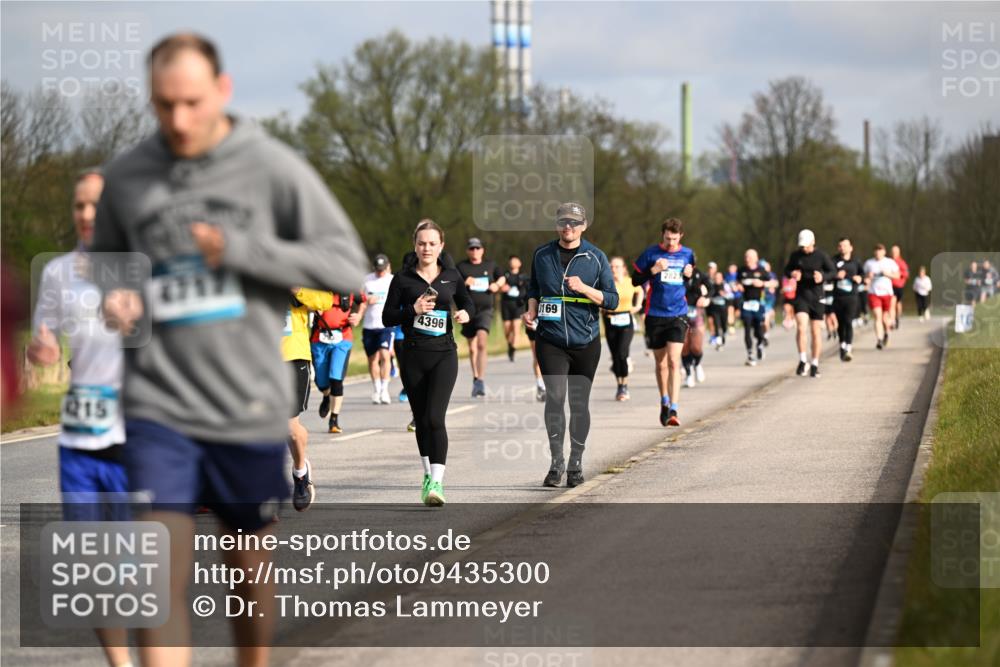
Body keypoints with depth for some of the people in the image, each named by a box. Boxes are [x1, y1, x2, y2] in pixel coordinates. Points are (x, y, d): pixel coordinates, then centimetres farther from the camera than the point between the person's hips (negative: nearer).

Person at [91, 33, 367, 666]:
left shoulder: (275, 168, -5)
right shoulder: (127, 176, 3)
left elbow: (347, 263, -6)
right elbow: (105, 253, 21)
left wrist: (241, 250, -16)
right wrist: (114, 291, -3)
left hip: (251, 410, 0)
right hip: (159, 407, 1)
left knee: (250, 567, 15)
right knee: (163, 577, -11)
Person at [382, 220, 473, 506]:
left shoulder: (451, 276, 4)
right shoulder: (403, 278, 1)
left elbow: (467, 302, 20)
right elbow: (387, 317, 0)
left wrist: (465, 313, -3)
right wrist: (413, 310, -16)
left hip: (444, 355, -1)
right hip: (413, 356, 2)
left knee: (435, 417, -16)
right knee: (421, 420, 11)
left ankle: (437, 482, -22)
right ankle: (428, 474, 30)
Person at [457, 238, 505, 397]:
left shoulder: (490, 265, 8)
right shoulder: (461, 267, 3)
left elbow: (502, 278, 26)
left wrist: (497, 285, 4)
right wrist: (464, 283, -16)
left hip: (485, 310, -1)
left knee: (481, 343, -21)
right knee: (472, 348, 12)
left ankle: (481, 381, -25)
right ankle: (475, 379, 31)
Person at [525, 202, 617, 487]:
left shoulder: (596, 258, 0)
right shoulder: (542, 255, 6)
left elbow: (612, 300, 0)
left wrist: (583, 288, -16)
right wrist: (532, 311, 2)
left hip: (585, 341, 0)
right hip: (550, 339, 0)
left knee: (579, 402, 6)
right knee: (555, 396, -14)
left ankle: (576, 464, 17)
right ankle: (556, 461, -5)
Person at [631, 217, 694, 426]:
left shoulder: (688, 254, 6)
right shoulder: (651, 253, -2)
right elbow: (636, 279, 0)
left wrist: (691, 275, -3)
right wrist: (654, 270, -15)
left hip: (678, 316, 0)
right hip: (655, 316, 0)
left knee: (673, 362, -13)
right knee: (661, 364, 10)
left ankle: (673, 410, -17)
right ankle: (664, 402, 33)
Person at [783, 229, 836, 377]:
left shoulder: (822, 256, -5)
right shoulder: (795, 256, 2)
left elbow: (833, 272, 1)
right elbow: (787, 270, 14)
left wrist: (823, 276, -20)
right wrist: (792, 274, -10)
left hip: (816, 298, -1)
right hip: (801, 296, 1)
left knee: (816, 332, 3)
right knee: (801, 327, -18)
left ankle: (815, 364, 15)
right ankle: (803, 361, -11)